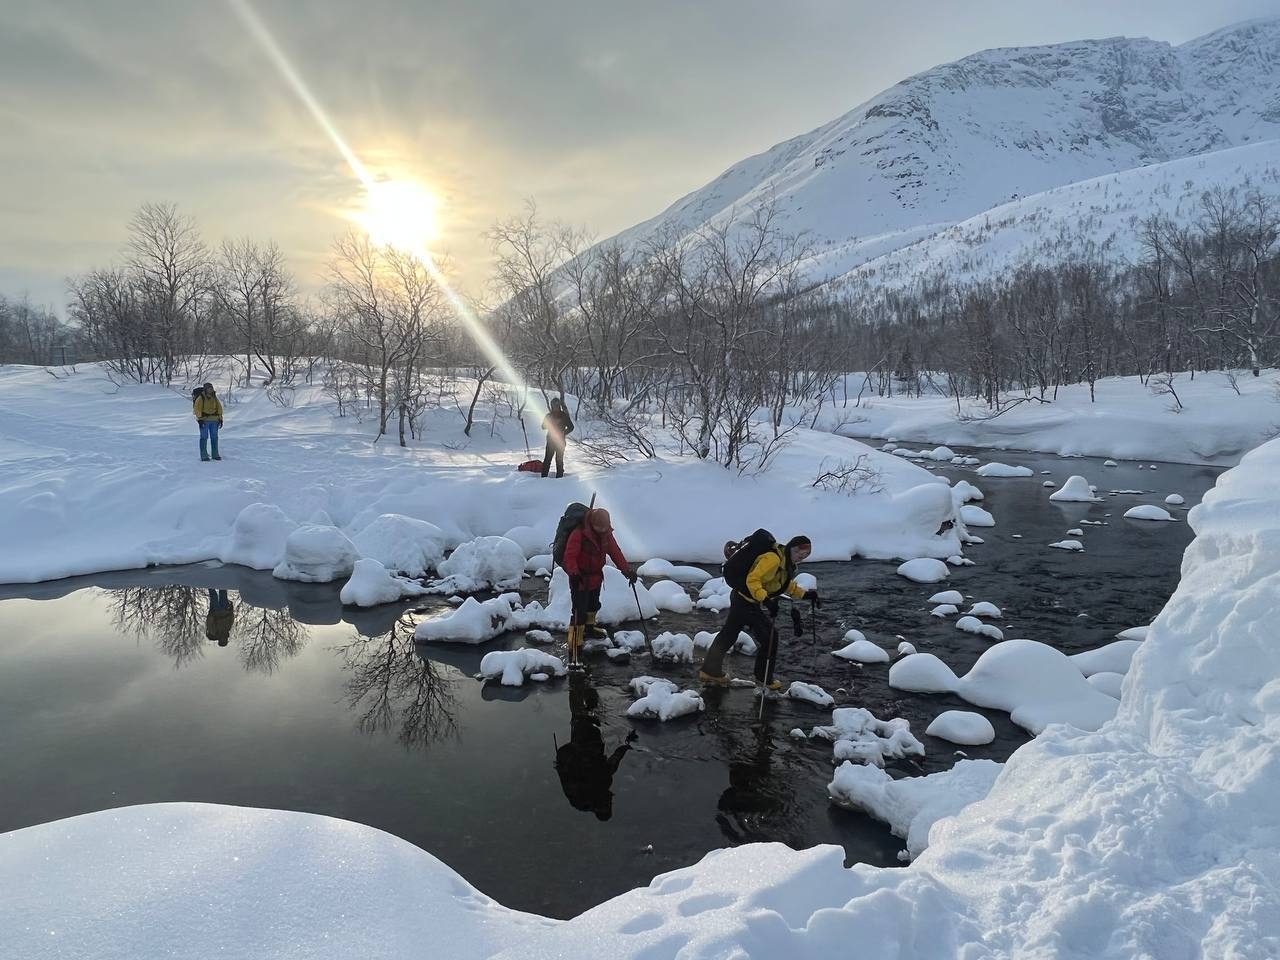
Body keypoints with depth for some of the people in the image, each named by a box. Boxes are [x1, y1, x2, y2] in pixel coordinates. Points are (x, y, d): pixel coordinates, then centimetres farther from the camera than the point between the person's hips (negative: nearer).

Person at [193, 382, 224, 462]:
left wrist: (220, 418, 8)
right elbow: (197, 409, -10)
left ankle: (215, 454, 14)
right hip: (204, 420, -5)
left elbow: (219, 408, 14)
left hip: (214, 420, 5)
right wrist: (199, 419, -17)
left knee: (214, 437, 8)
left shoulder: (214, 398, 9)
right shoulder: (200, 398, -7)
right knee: (204, 437, -4)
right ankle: (203, 455, -2)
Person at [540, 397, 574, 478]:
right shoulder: (549, 415, 7)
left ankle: (559, 476, 4)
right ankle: (544, 476, -3)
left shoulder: (564, 415, 0)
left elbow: (571, 427, 2)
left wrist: (563, 433, -11)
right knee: (547, 459, -3)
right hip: (550, 440, 2)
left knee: (559, 460, -1)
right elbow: (543, 426, 6)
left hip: (560, 441, -1)